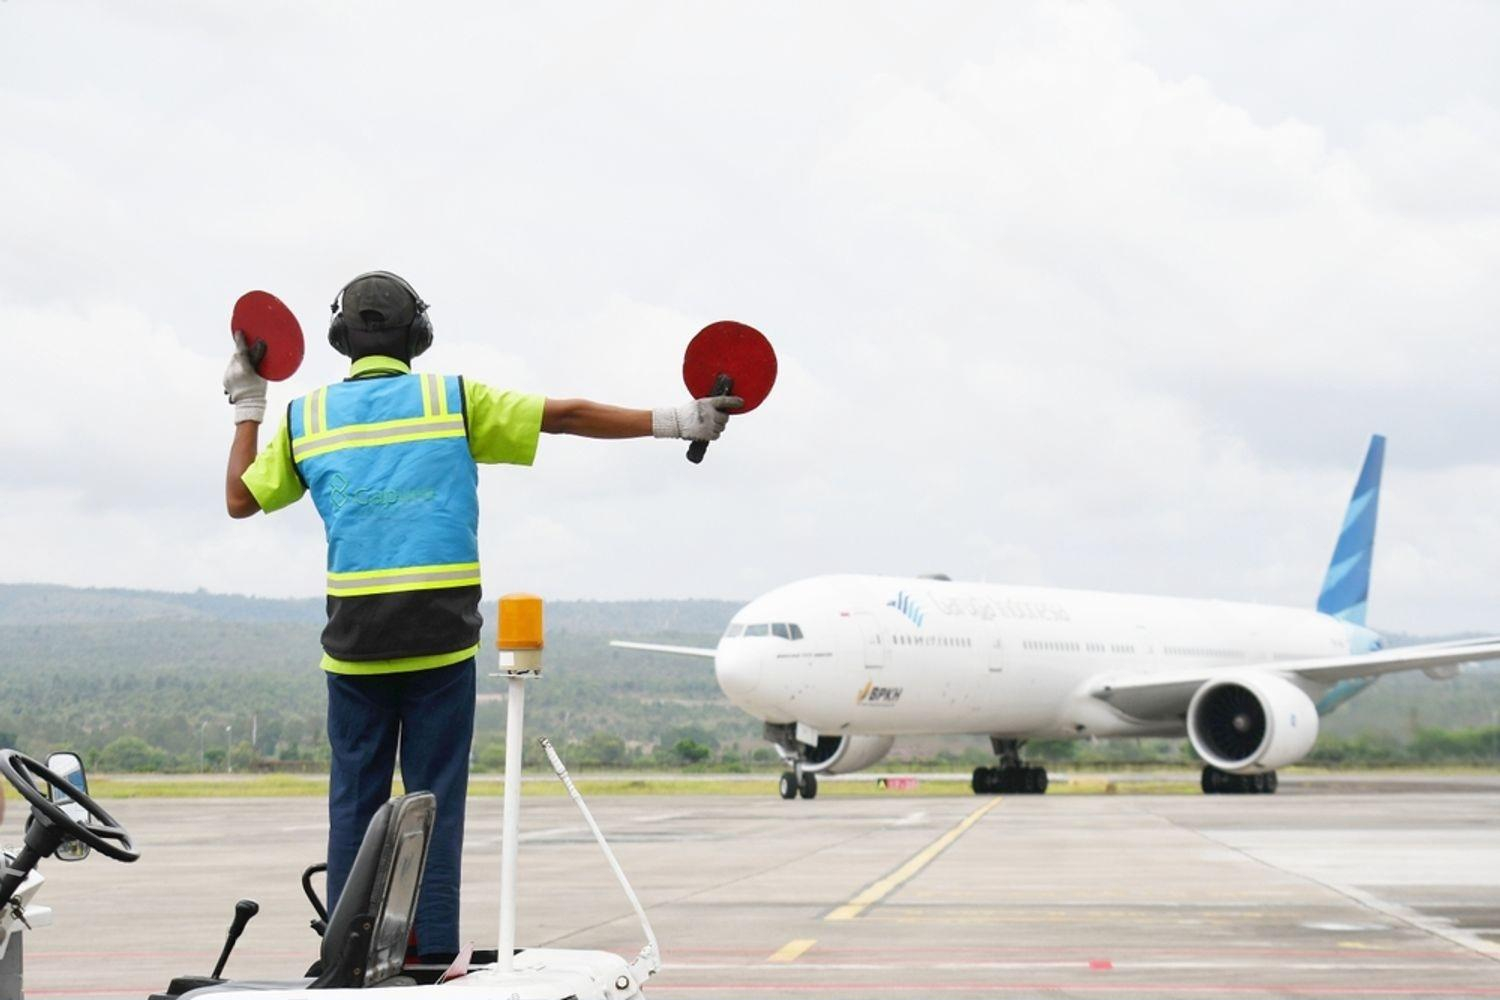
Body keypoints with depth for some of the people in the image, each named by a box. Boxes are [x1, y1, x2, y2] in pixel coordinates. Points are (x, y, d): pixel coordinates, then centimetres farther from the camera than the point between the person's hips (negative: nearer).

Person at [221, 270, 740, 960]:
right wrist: (675, 422, 7)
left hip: (355, 638, 1)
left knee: (354, 801, 7)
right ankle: (432, 957, 1)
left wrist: (247, 410, 32)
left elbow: (240, 500, 17)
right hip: (440, 636, -1)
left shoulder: (306, 416, 8)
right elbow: (566, 416, 2)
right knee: (435, 799, 3)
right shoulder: (452, 399, 3)